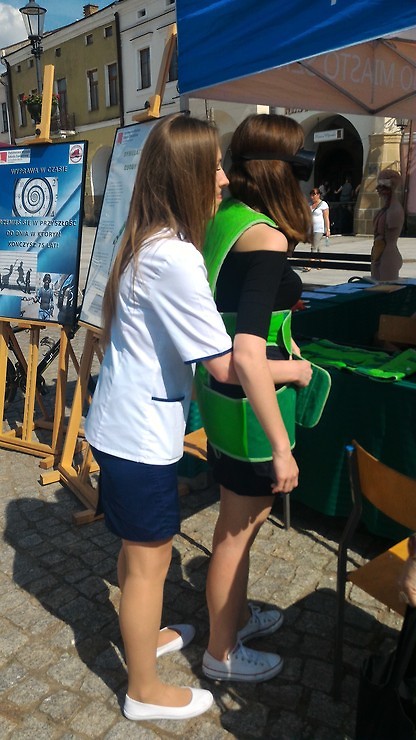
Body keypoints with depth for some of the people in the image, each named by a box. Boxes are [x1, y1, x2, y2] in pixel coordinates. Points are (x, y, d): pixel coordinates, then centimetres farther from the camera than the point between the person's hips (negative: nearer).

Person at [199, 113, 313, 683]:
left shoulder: (224, 220, 3)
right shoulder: (267, 238, -23)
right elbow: (247, 357, -30)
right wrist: (282, 447, -24)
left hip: (221, 395, 8)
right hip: (250, 404, -8)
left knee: (243, 517, 26)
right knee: (238, 528, 11)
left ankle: (236, 614, 50)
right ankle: (222, 653, 36)